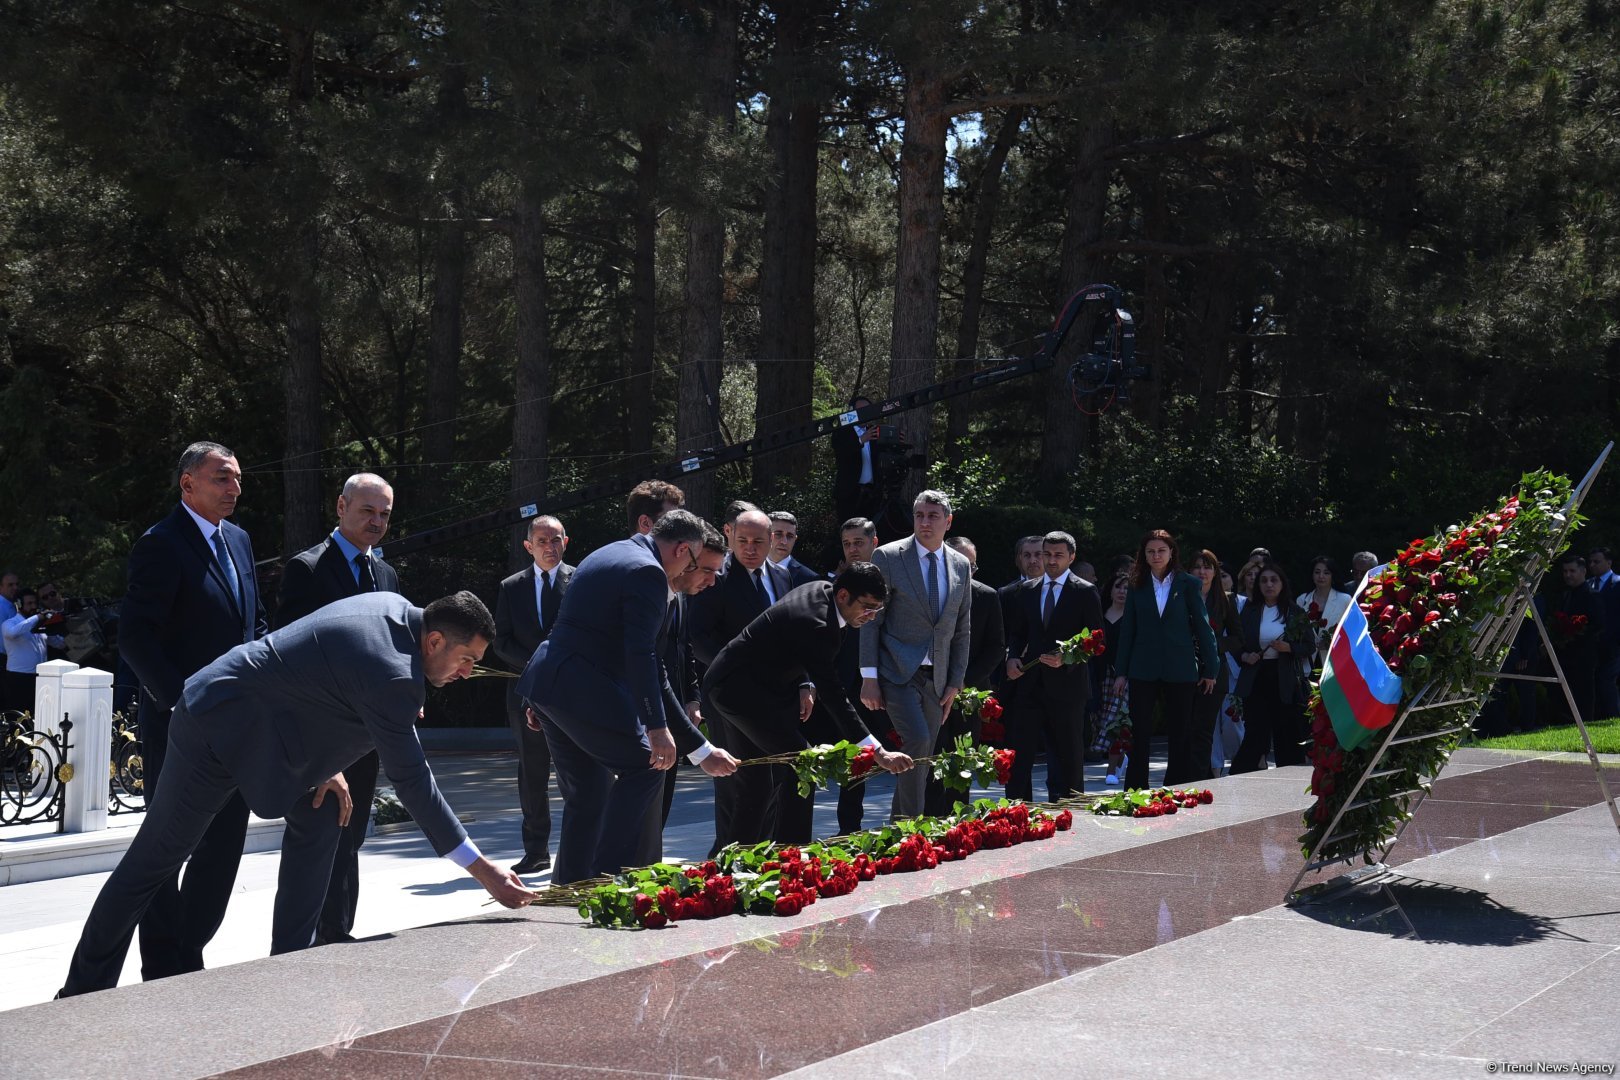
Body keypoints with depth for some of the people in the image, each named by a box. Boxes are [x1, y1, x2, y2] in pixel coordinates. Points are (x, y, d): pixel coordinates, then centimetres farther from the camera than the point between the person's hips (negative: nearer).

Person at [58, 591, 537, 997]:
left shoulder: (393, 607, 0)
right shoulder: (393, 676, -27)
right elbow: (410, 779, -23)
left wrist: (326, 765, 5)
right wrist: (481, 869, -20)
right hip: (218, 729, -10)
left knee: (319, 814, 10)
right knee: (153, 861, 1)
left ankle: (290, 960, 13)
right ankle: (85, 989, 13)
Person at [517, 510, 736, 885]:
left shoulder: (610, 555, 20)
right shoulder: (647, 573, -12)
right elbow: (641, 655, -21)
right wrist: (657, 726, -23)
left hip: (546, 683, 10)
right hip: (583, 689, -10)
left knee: (588, 793, 15)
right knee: (644, 768, -4)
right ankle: (608, 877, -8)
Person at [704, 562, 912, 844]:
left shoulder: (821, 590, 2)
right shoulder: (816, 624, -27)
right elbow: (832, 695, -30)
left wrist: (805, 685, -2)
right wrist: (878, 752, -33)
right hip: (741, 689, -10)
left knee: (757, 784, 12)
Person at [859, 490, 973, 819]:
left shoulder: (960, 566, 10)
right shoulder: (888, 557, -3)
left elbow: (962, 629, 14)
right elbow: (871, 619, -4)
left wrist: (955, 682, 8)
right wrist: (868, 677, -10)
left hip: (936, 678, 5)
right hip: (897, 672, -5)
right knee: (917, 741, -22)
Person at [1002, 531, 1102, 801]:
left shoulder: (1084, 592, -1)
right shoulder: (1028, 590, 13)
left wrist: (1066, 659, -17)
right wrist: (1012, 657, -1)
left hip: (1066, 685, -4)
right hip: (1029, 684, 4)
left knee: (1068, 758, 4)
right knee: (1018, 752, 0)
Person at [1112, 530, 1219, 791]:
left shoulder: (1188, 584, 1)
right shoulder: (1138, 586, 6)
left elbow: (1202, 626, 3)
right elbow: (1127, 630, 7)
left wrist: (1209, 669, 1)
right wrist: (1121, 671, 3)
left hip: (1179, 669, -1)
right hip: (1143, 669, 1)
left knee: (1180, 734, 5)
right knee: (1140, 734, 0)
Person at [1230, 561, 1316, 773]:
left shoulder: (1294, 612, 4)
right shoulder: (1250, 611, 8)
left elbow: (1310, 645, 4)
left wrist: (1288, 648, -13)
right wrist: (1244, 656, -7)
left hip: (1286, 681, 0)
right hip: (1256, 679, 0)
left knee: (1288, 736, 1)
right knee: (1255, 735, -4)